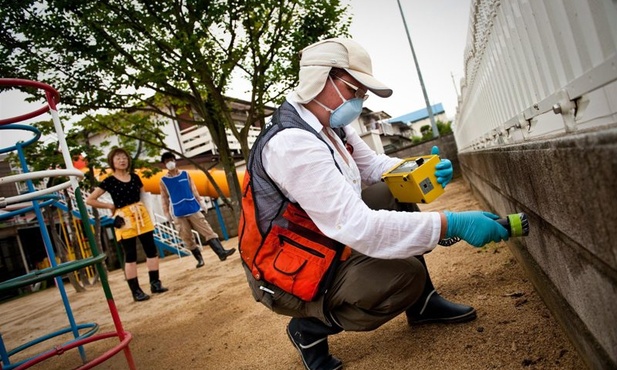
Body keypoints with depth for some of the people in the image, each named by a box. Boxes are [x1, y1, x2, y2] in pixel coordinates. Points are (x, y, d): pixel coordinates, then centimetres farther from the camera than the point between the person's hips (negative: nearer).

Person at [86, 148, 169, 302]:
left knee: (151, 249, 4)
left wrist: (143, 209, 5)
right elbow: (89, 200, -4)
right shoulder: (109, 181, -4)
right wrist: (110, 206, -4)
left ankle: (155, 283, 15)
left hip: (142, 216, 4)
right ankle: (136, 291, 7)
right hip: (124, 220, -4)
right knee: (130, 256, 0)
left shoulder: (135, 177, 7)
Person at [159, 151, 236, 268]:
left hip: (193, 209, 1)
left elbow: (194, 190, 8)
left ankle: (221, 252, -10)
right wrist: (167, 213, 0)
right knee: (187, 238, 2)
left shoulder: (185, 174, 8)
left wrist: (201, 202, 0)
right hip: (179, 214, -1)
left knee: (208, 231, -6)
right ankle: (199, 259, 13)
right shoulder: (163, 181, 4)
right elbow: (164, 198, 5)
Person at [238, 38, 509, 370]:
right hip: (289, 276, -9)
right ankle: (311, 328, 2)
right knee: (407, 275, -18)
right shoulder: (292, 143, -31)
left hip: (322, 244, 9)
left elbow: (373, 164, 11)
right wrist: (451, 224, -33)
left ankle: (422, 303, 15)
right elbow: (359, 228, -36)